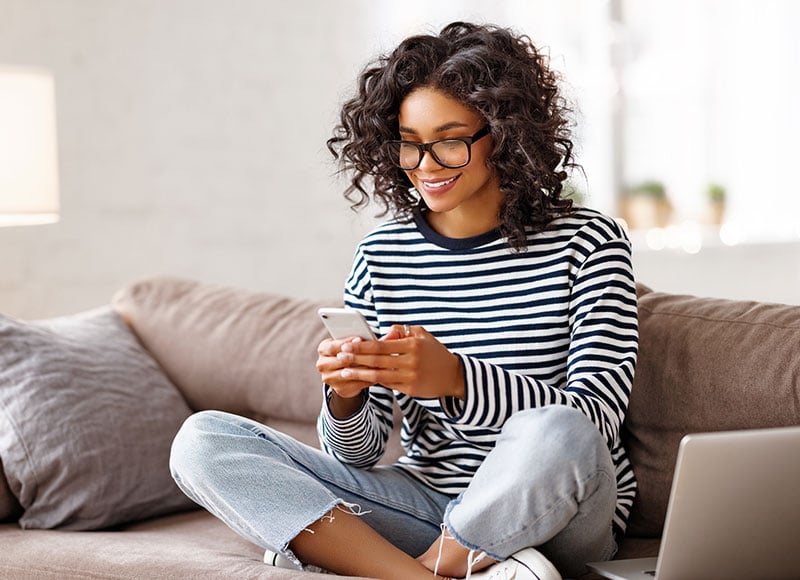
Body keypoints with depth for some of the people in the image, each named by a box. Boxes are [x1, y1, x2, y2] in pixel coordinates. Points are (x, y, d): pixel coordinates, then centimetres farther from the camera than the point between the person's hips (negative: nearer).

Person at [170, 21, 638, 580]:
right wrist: (345, 397, -20)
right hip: (424, 500, 4)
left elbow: (597, 416, -16)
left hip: (552, 513, -4)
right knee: (203, 440, -11)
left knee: (553, 434, -40)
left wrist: (457, 378, -31)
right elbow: (358, 453, 4)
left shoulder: (586, 242, -4)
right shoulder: (383, 255, 5)